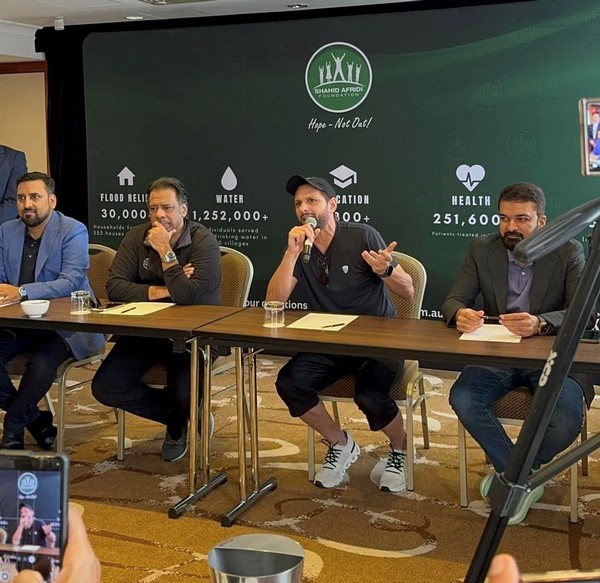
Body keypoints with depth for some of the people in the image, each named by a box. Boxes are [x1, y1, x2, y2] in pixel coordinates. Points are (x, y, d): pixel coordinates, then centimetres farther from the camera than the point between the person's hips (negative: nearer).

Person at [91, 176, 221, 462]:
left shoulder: (203, 241, -12)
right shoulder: (137, 237, 2)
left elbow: (189, 296, -26)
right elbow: (114, 286, -9)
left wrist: (165, 251, -23)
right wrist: (163, 291, -18)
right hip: (146, 331, 5)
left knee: (185, 397, -28)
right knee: (104, 387, -12)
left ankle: (179, 421, 15)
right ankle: (177, 415, 9)